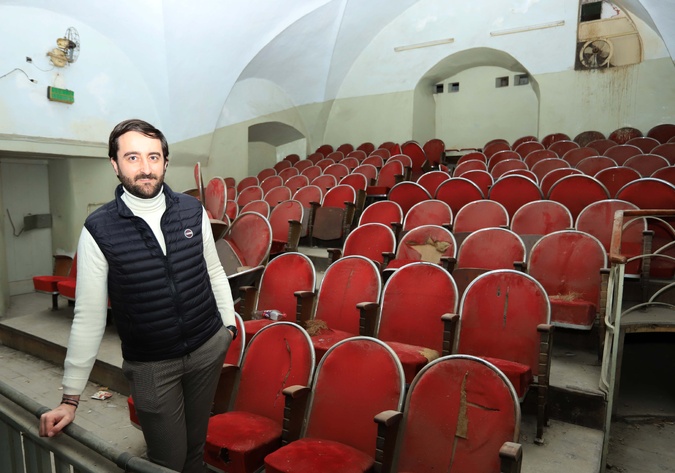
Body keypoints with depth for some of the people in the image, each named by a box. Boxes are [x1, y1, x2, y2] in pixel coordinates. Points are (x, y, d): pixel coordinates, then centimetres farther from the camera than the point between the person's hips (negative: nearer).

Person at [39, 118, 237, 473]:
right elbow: (88, 317, -8)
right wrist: (70, 398, -4)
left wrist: (229, 325, 9)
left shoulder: (192, 210, -6)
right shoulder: (98, 229, -13)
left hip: (208, 348, 3)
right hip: (150, 365, -2)